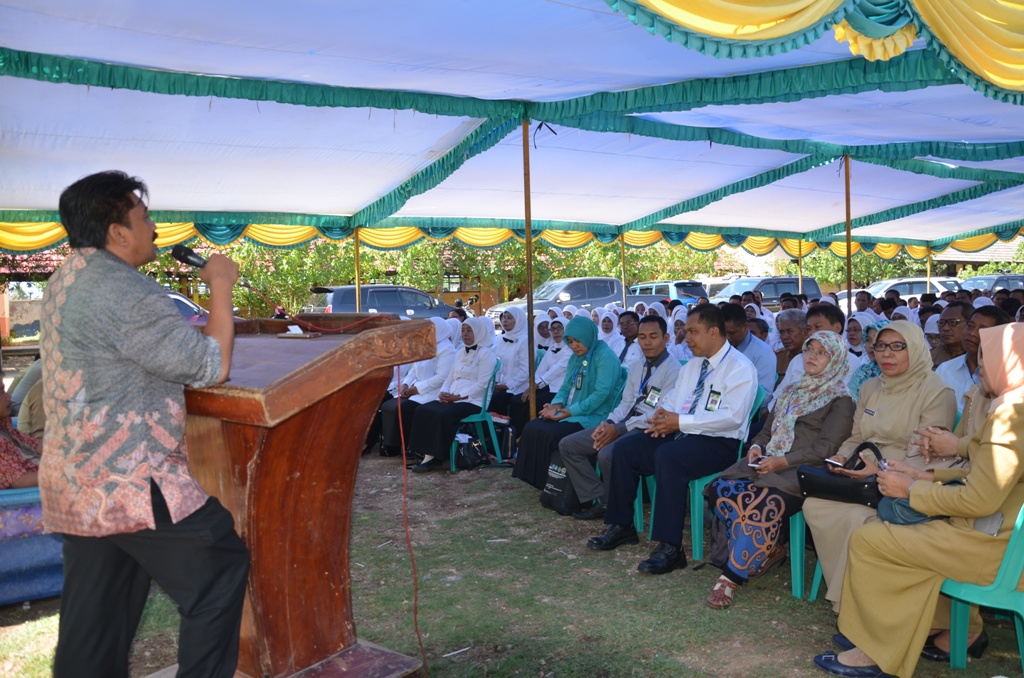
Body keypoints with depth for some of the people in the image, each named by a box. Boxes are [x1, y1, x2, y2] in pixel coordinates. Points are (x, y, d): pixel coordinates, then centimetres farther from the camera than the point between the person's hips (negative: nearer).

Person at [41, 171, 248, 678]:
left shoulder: (64, 281, 12)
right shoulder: (124, 291, -20)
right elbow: (211, 367, -17)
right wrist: (221, 285, -7)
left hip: (74, 484, 10)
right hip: (126, 484, -10)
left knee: (93, 624, 18)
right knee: (221, 569, 6)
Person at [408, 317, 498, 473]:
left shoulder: (486, 353, -5)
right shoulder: (459, 353, 20)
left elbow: (481, 385, -14)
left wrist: (458, 397, -18)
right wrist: (443, 393, -3)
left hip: (474, 401, -8)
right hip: (452, 399, 8)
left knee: (443, 414, -33)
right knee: (422, 410, -16)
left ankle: (436, 456, -22)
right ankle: (428, 453, -22)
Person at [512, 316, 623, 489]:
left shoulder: (605, 356, -12)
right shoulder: (575, 357, 16)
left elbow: (602, 393, -21)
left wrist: (571, 411, -22)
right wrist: (556, 405, -8)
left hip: (594, 416, -9)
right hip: (571, 412, 9)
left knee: (551, 434, -27)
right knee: (532, 428, -10)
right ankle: (536, 479, -5)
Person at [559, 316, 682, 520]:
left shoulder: (673, 370, -9)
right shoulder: (636, 367, 18)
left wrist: (620, 429, -17)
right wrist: (609, 423, -5)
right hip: (623, 425, 9)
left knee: (607, 454, -34)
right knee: (568, 445, -2)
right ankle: (597, 500, -2)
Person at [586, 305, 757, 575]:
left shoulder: (740, 368, -9)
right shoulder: (691, 366, 18)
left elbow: (732, 416, -21)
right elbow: (671, 399, 21)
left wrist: (681, 421, -22)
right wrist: (663, 413, -4)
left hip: (719, 443, -9)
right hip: (681, 433, 9)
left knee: (668, 456, -35)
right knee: (625, 448, -5)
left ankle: (670, 548, -30)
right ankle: (621, 527, 5)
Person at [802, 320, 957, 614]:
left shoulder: (937, 392, -6)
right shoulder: (870, 389, 16)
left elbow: (930, 459, -12)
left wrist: (882, 469, -25)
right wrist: (842, 457, -1)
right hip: (861, 479, 6)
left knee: (857, 517, -32)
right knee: (814, 505, -21)